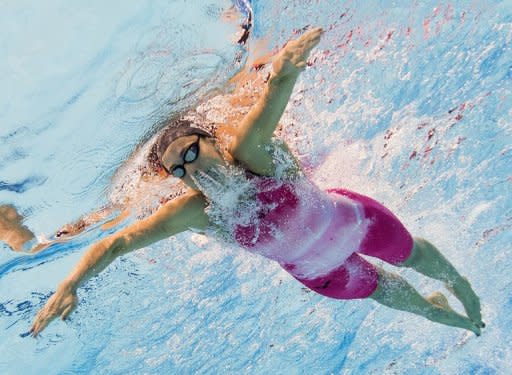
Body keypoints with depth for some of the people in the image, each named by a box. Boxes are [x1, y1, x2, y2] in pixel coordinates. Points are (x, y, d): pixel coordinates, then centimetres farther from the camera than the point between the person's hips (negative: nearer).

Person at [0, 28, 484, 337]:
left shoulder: (247, 152, -36)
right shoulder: (194, 211, -29)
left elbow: (273, 98, -55)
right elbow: (115, 242, -29)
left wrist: (281, 71, -77)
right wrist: (69, 285, -40)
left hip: (350, 218, -2)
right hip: (317, 272, 2)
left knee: (414, 255, 25)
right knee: (386, 292, 25)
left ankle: (458, 282, 62)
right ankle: (444, 314, 61)